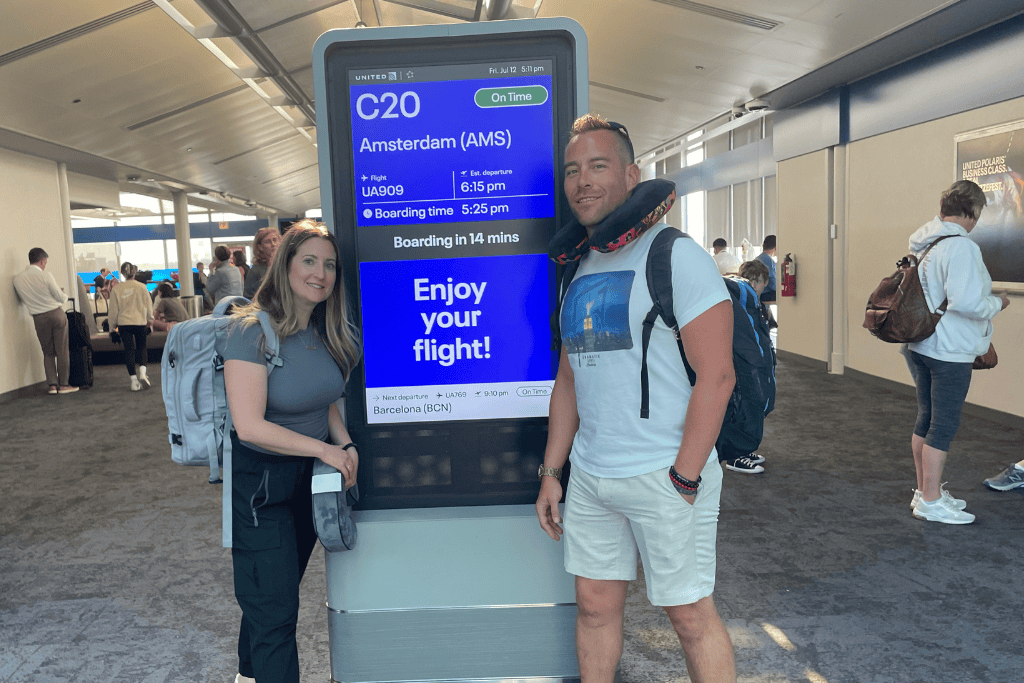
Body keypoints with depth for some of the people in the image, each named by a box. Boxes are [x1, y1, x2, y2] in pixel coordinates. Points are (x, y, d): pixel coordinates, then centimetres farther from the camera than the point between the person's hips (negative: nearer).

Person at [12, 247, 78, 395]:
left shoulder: (18, 279, 1)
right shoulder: (45, 276, -13)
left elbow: (22, 299, 13)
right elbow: (61, 298, -7)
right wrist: (64, 296, 15)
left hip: (39, 319, 4)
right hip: (56, 314, -4)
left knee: (48, 352, 14)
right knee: (62, 351, 4)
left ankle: (52, 384, 9)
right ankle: (64, 384, 6)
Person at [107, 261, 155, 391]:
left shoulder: (116, 289, -3)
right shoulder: (141, 287, -4)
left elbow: (113, 309, 3)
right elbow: (148, 305, 4)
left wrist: (113, 324, 16)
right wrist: (150, 320, 20)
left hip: (124, 323, 0)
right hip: (140, 322, 0)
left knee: (129, 349, 3)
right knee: (141, 347, 16)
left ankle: (133, 380, 2)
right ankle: (142, 372, -5)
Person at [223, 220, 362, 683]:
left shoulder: (325, 332, 1)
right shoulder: (253, 330, -21)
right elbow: (250, 426, -27)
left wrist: (345, 443, -4)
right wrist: (325, 450, -20)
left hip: (310, 479, 7)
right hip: (260, 483, -7)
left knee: (273, 592, 23)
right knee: (275, 609, -2)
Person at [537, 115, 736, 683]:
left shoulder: (676, 257, -11)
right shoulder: (579, 270, 11)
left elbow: (715, 376, -15)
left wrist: (684, 481, -16)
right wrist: (551, 473, 13)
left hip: (665, 477, -6)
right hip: (588, 478, 6)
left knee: (691, 615, 8)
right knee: (595, 606, 16)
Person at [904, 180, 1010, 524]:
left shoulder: (923, 242, 8)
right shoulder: (961, 247, -20)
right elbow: (965, 302, -26)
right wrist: (997, 303, -8)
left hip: (919, 345, 9)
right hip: (949, 351, -9)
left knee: (926, 419, 17)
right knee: (944, 426, 0)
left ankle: (925, 491, 28)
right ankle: (931, 502, 9)